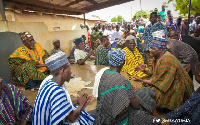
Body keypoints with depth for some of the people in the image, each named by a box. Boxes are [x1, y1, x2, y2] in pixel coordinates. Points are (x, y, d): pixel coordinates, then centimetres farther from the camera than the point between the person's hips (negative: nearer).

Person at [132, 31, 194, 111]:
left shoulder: (166, 61, -29)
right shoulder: (157, 56, -2)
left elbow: (158, 81, -25)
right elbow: (154, 73, 8)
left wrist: (142, 80, -20)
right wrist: (144, 70, -9)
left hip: (177, 88, -8)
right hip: (168, 83, 9)